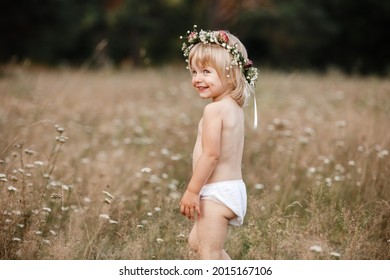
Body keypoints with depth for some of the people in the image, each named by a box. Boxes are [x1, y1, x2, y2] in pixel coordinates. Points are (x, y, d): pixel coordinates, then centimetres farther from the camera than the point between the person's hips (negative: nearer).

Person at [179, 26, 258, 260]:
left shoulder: (214, 109, -18)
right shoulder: (236, 108, 11)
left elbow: (211, 154, -23)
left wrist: (192, 190, -17)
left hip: (217, 193, -10)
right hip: (235, 187, 10)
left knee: (209, 253, -1)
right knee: (196, 241, 25)